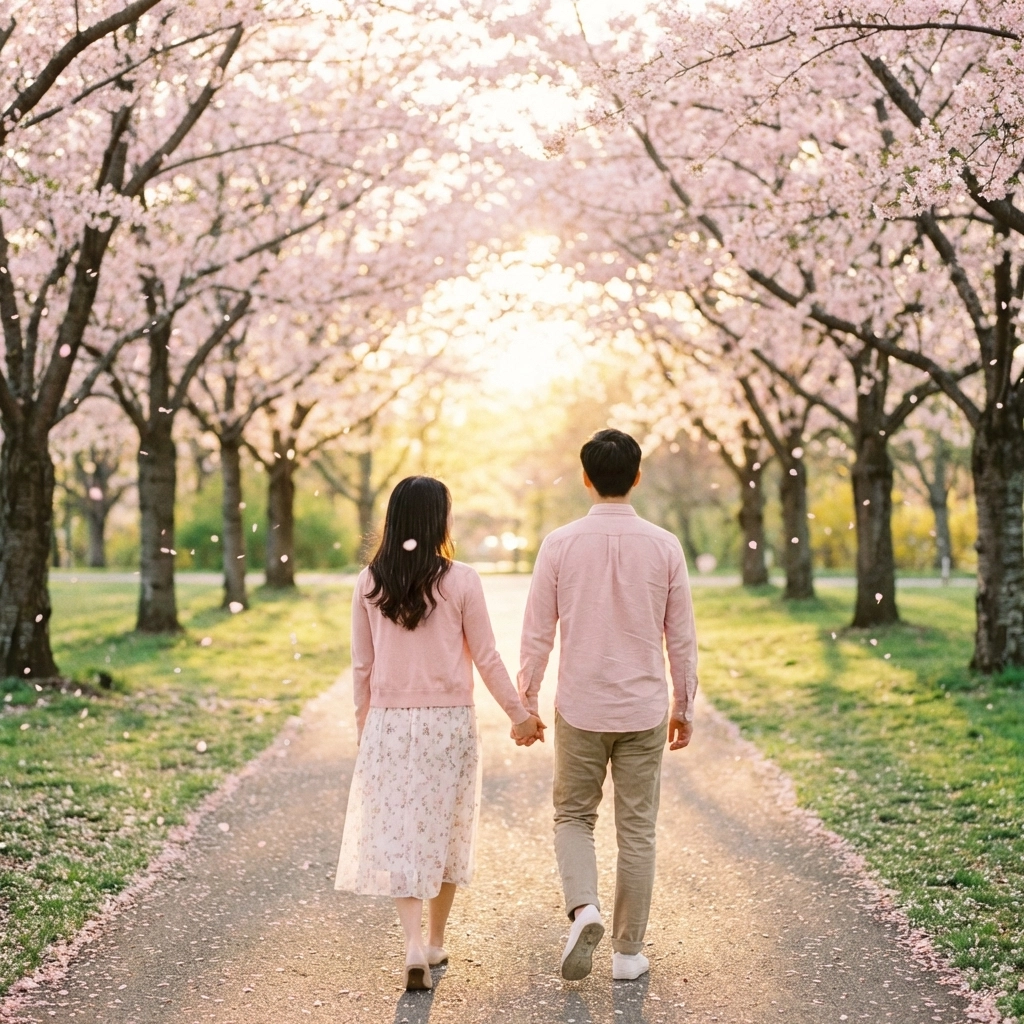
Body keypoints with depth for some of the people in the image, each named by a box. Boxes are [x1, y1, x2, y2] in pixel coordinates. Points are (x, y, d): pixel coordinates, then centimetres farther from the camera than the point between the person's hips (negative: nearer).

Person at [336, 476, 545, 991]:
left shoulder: (369, 583, -2)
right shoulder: (461, 581, -8)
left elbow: (362, 664, 4)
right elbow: (486, 658, -4)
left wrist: (363, 723, 16)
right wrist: (519, 713, 6)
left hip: (388, 723, 1)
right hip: (449, 721, -1)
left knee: (396, 833, 4)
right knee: (444, 832, 14)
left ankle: (415, 948, -9)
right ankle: (435, 942, 26)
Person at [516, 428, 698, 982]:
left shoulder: (560, 543, -7)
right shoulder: (663, 546, -4)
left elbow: (537, 632, -3)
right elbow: (681, 636, 1)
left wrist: (525, 701, 8)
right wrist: (683, 706, 12)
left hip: (580, 708, 0)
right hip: (644, 710, 1)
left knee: (573, 816, 17)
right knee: (637, 829, 10)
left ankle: (583, 907, -7)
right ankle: (628, 951, 16)